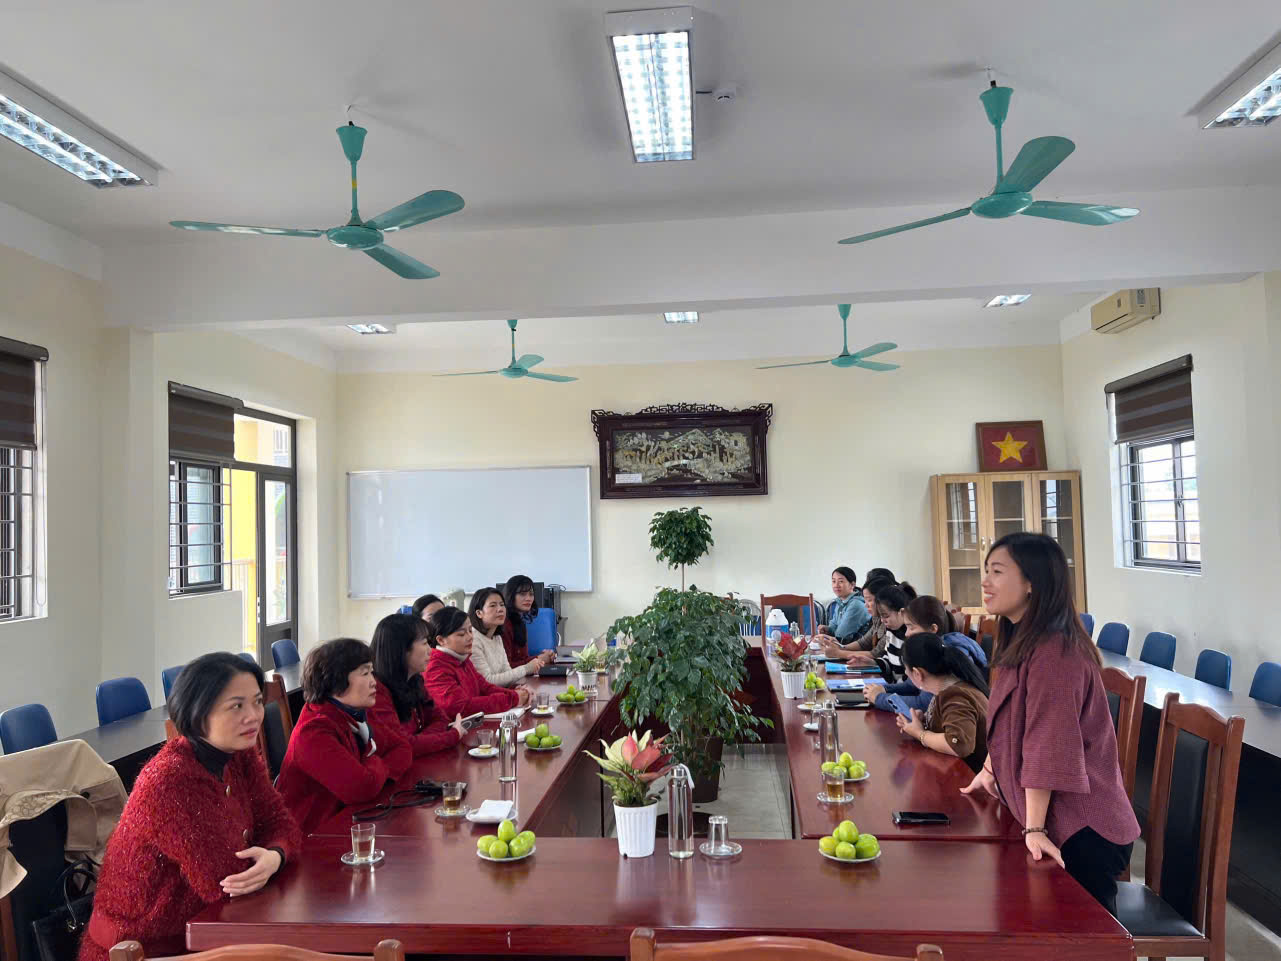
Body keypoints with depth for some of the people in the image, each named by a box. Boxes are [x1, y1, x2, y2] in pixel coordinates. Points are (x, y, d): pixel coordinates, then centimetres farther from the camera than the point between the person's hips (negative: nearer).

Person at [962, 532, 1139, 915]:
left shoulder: (1053, 653, -24)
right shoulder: (1020, 643, 9)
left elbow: (1048, 747, -27)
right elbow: (1008, 723, 21)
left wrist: (1035, 828, -27)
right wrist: (989, 770, 24)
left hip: (1081, 830, -9)